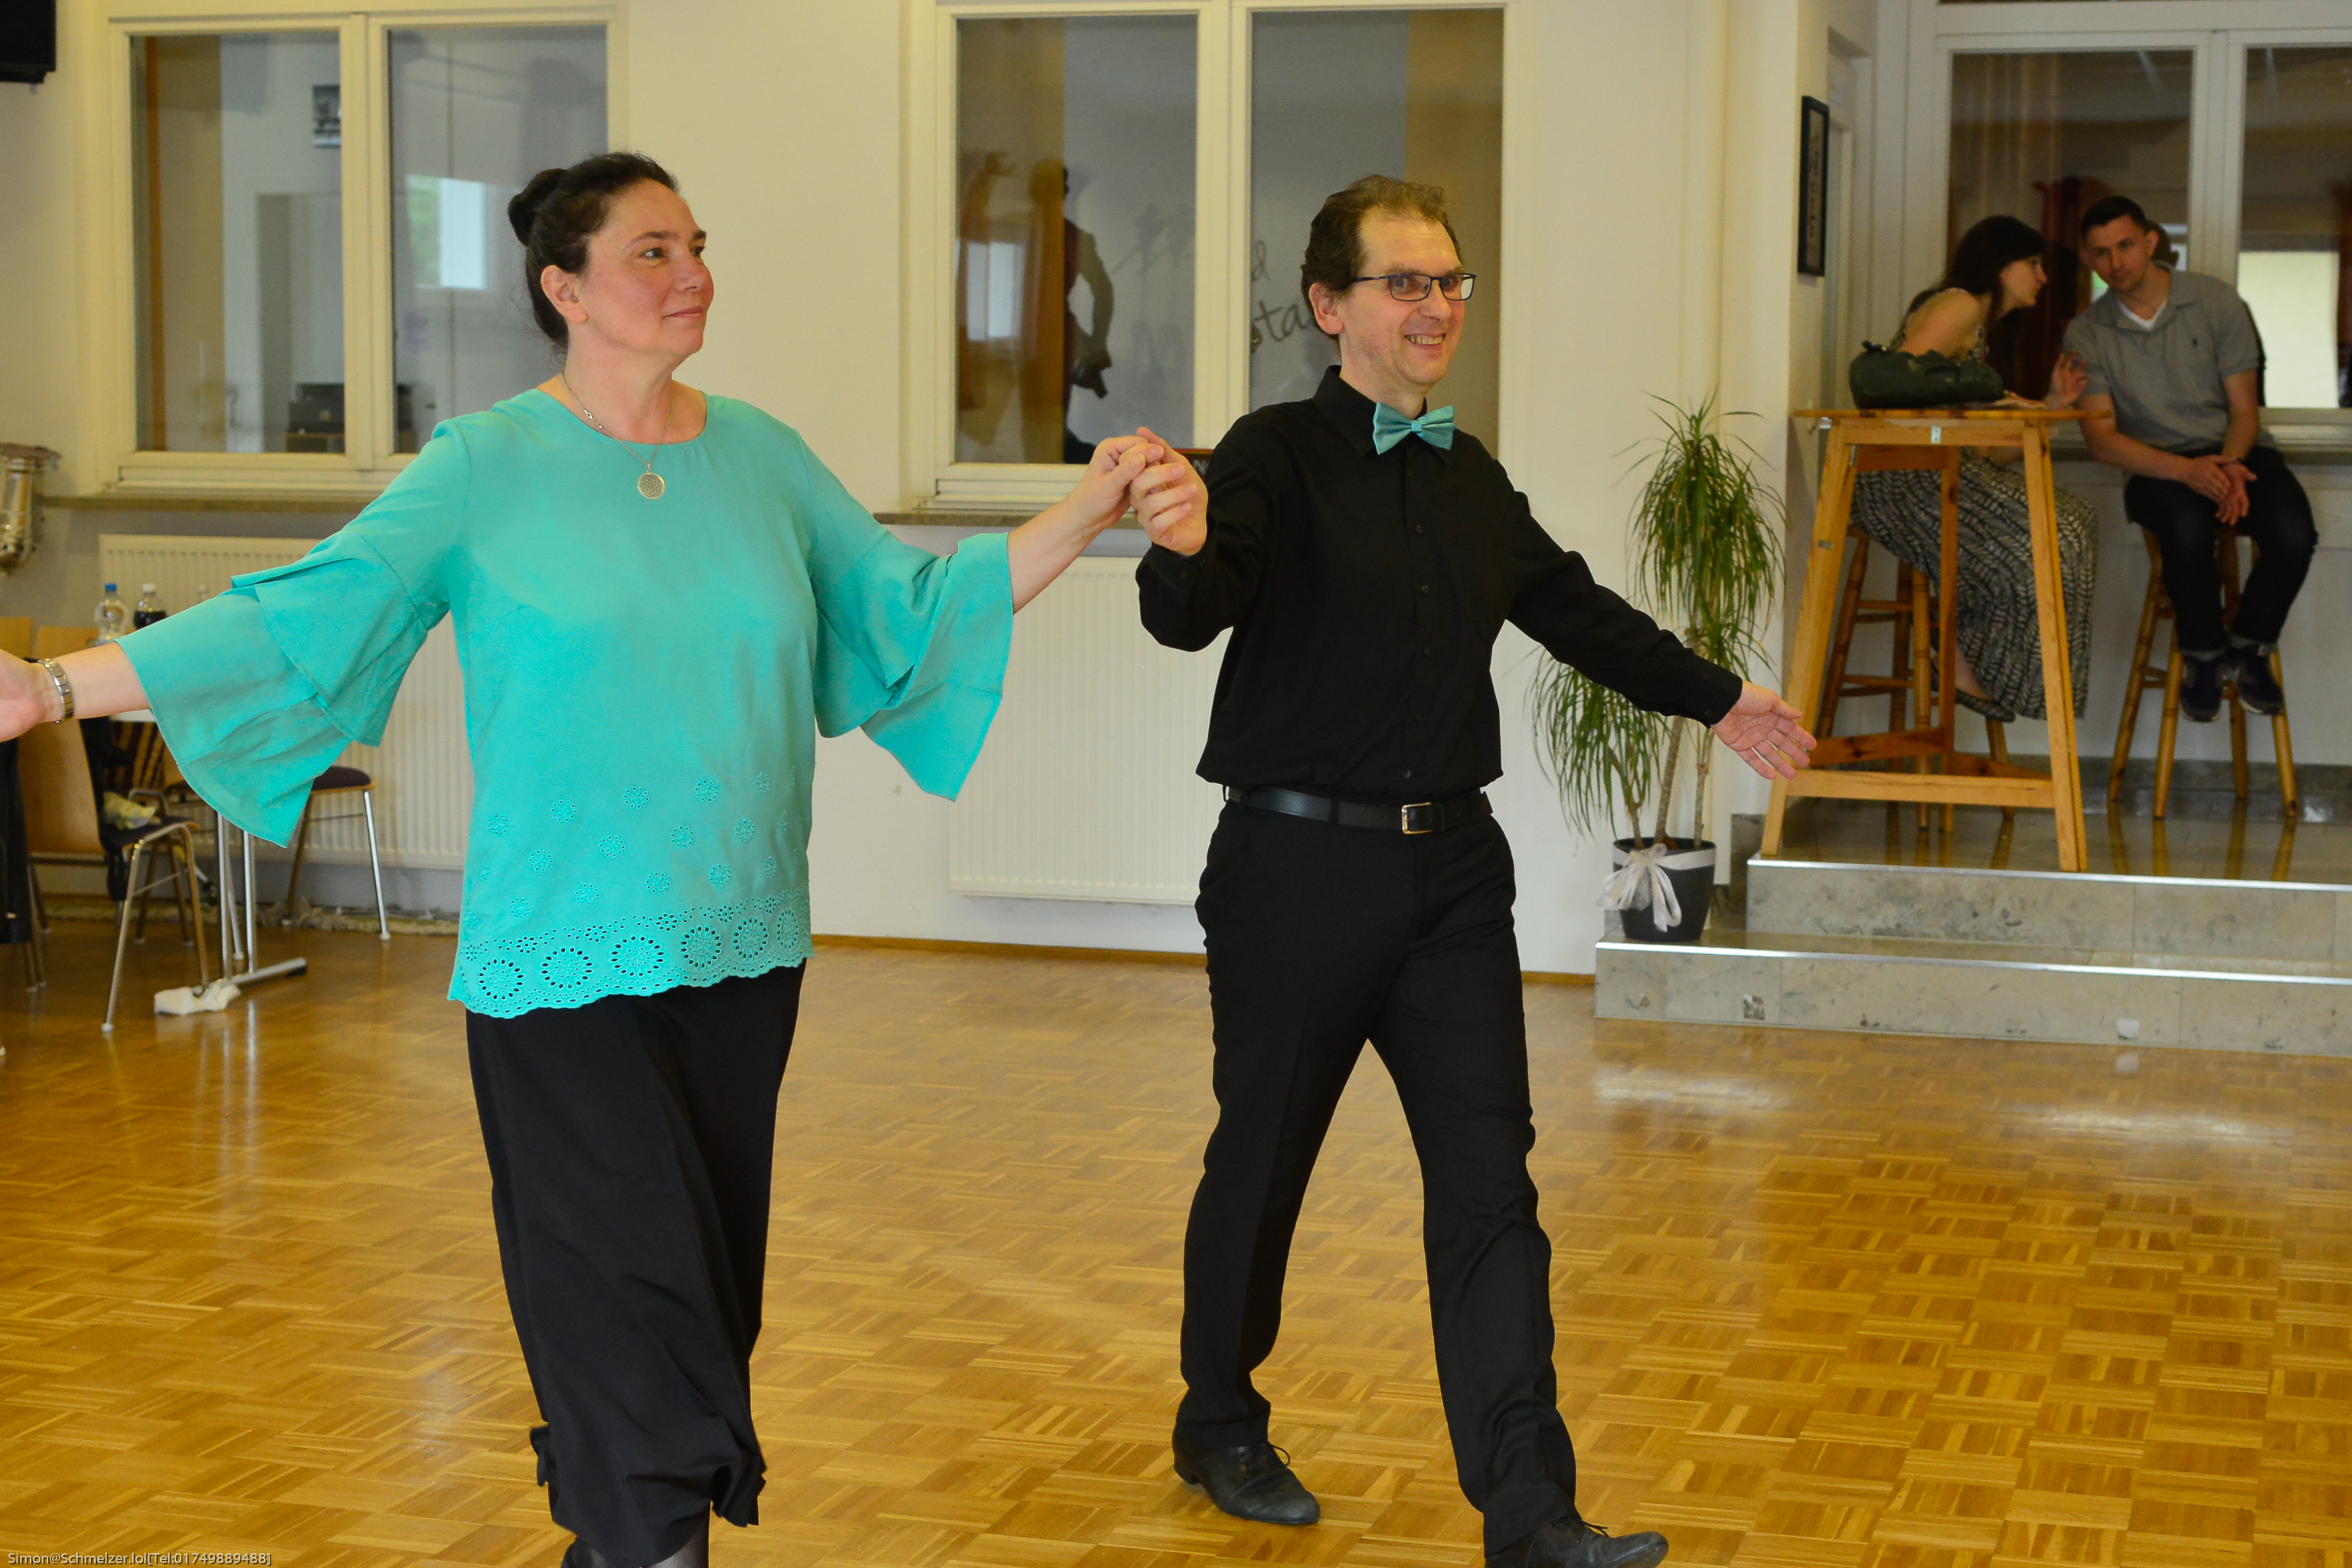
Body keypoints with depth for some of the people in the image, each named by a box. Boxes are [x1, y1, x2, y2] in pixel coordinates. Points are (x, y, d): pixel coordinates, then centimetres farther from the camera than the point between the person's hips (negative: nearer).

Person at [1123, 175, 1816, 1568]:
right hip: (1301, 866, -5)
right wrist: (1181, 550, -50)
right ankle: (1221, 1427, 33)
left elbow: (1570, 604, 26)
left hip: (1451, 871, 6)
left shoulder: (1469, 475, 10)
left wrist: (1715, 697, 34)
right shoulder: (1280, 456, -10)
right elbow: (1193, 613, -27)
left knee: (1490, 1180, 0)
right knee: (1264, 1158, 9)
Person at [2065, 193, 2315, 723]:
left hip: (2234, 454, 1)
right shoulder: (2087, 334, 0)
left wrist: (2229, 465, -21)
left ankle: (2248, 646, 0)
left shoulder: (2216, 301, 0)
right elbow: (2102, 439, -7)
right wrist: (2188, 470, -24)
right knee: (2188, 527, -37)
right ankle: (2203, 654, -9)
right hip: (2157, 467, -1)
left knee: (2293, 535, -29)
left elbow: (2245, 410, 2)